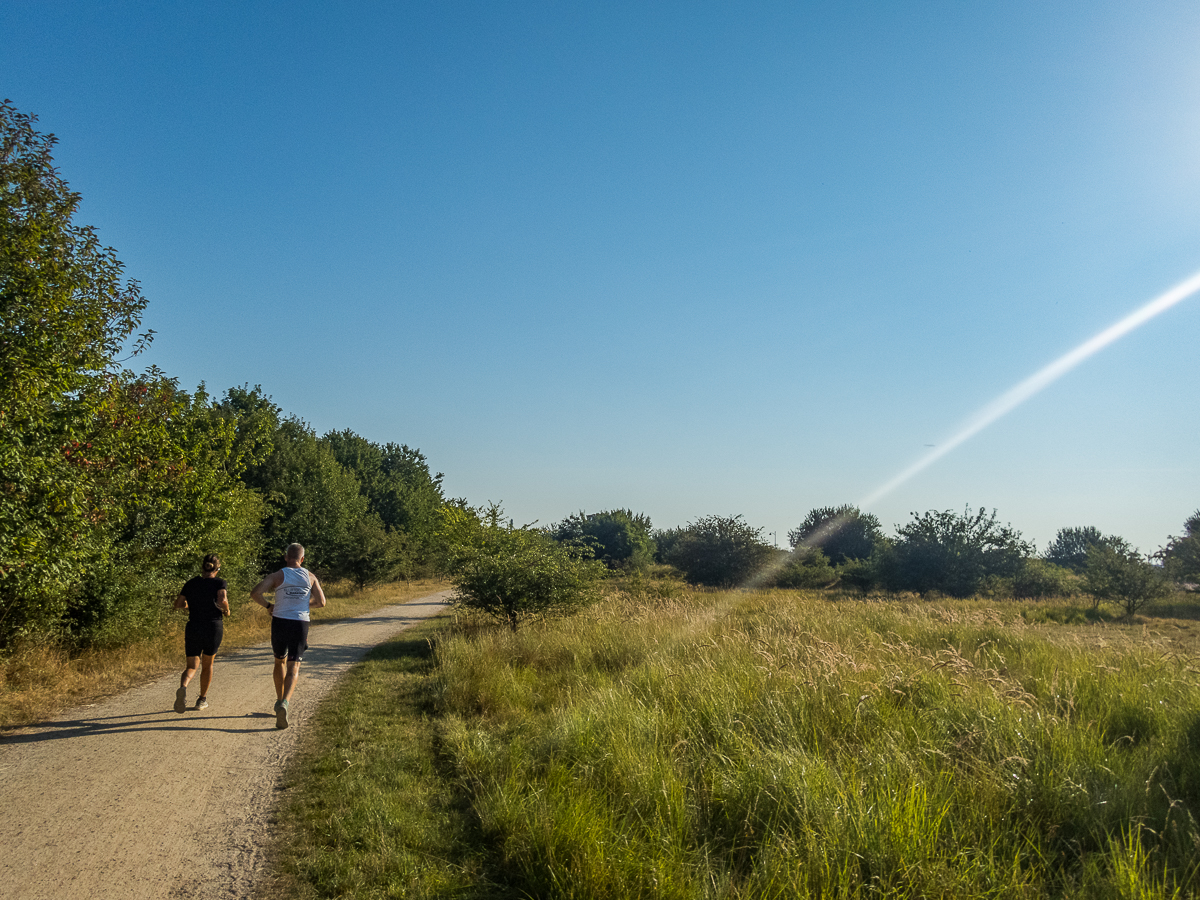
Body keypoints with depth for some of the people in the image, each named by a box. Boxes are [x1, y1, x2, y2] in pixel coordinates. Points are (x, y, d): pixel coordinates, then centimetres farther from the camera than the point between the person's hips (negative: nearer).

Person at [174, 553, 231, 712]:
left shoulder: (191, 584, 7)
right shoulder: (220, 583, -3)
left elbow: (178, 604, 10)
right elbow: (222, 600, -21)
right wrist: (226, 610, -1)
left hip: (193, 628, 2)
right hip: (214, 628, -2)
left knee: (192, 666, 6)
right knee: (207, 663, 20)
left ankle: (183, 687, -26)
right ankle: (202, 699, 29)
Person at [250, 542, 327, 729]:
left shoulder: (278, 576, -2)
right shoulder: (310, 577, 5)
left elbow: (255, 593, -14)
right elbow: (321, 602, 9)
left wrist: (268, 606, 2)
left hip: (280, 622, 0)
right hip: (300, 624, 0)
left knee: (280, 661, 22)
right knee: (293, 667, 0)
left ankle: (280, 700, 26)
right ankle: (284, 703, -21)